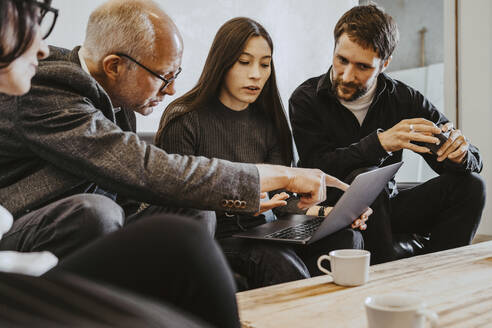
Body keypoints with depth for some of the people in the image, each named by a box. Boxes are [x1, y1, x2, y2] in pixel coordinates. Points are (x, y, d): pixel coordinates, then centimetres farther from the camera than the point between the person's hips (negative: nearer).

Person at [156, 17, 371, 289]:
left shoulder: (267, 122, 12)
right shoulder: (183, 119, -5)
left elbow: (281, 198, 6)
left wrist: (326, 213, -15)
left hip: (256, 235, 6)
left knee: (346, 238, -19)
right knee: (279, 262, -35)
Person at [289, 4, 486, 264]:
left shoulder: (403, 99, -2)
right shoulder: (306, 99, -10)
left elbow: (474, 161, -1)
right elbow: (316, 169, -25)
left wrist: (459, 151, -26)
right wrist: (380, 142, -36)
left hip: (383, 208, 4)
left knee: (469, 185, -12)